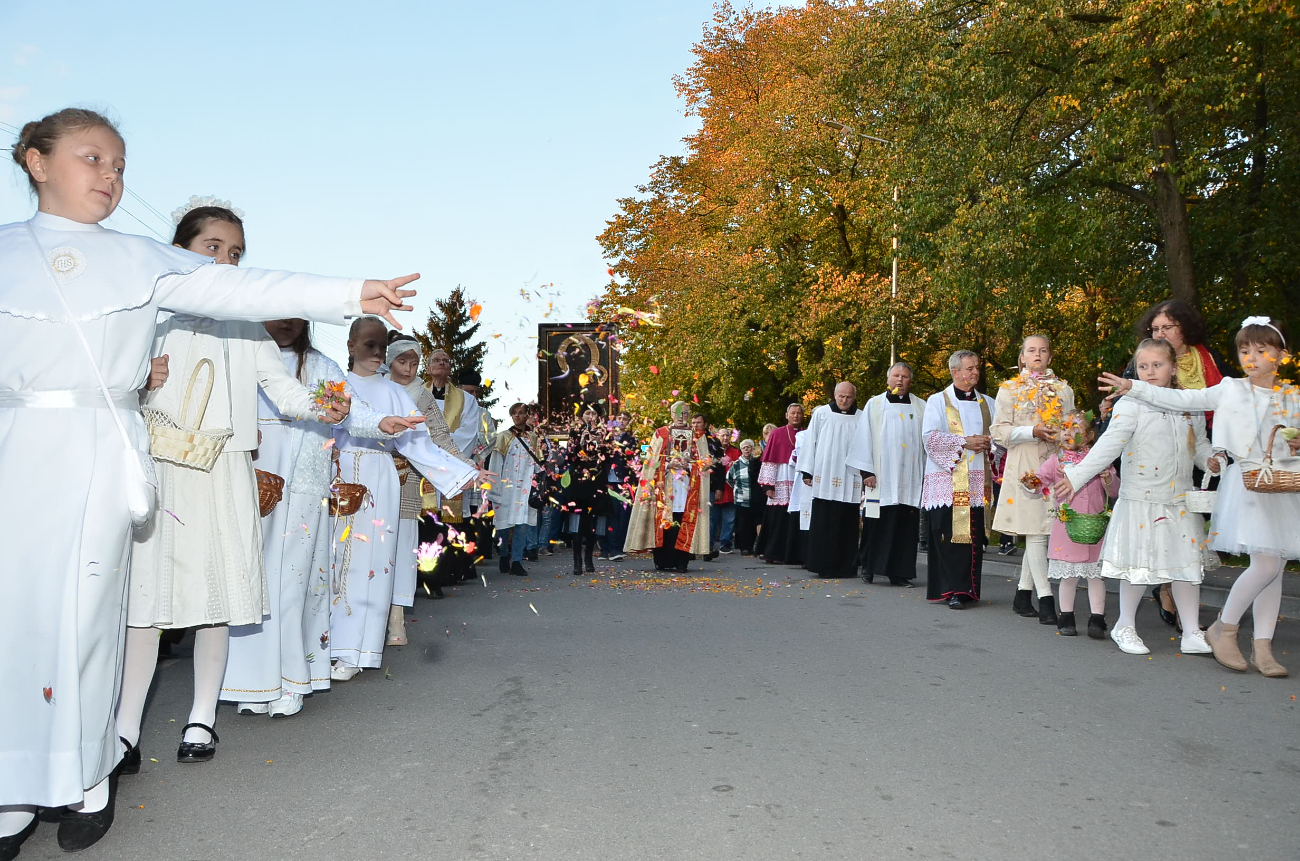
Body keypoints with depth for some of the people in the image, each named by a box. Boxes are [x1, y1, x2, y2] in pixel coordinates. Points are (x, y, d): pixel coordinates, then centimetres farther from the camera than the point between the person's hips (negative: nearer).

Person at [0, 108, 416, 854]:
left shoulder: (143, 261, 7)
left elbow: (243, 291, -2)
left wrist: (349, 296, -10)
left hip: (100, 451, -1)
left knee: (83, 607, -2)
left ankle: (87, 777, 14)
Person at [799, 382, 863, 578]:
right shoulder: (821, 413, 5)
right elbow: (810, 442, 5)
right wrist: (806, 472, 1)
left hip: (850, 481, 1)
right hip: (824, 478, -1)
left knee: (846, 525, 3)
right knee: (823, 525, 0)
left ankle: (845, 566, 10)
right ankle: (823, 565, 5)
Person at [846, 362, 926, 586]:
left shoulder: (921, 407, 10)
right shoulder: (874, 405, 6)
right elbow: (864, 438, 2)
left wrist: (928, 473, 0)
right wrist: (866, 471, -5)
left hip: (910, 478, 2)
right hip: (881, 477, -1)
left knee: (905, 526, 1)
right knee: (877, 525, 2)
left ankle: (899, 572, 7)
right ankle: (869, 567, 14)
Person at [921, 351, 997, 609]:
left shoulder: (988, 404, 18)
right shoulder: (938, 401, 5)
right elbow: (930, 436, -7)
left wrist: (989, 444, -7)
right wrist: (964, 442, -12)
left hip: (978, 482, 4)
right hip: (947, 479, -3)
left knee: (973, 536, 0)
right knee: (948, 535, -8)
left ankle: (964, 589, 6)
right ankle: (953, 589, -6)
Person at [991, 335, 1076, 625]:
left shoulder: (1064, 390, 16)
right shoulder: (1009, 389, 7)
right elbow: (999, 432, 0)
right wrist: (1033, 432, -13)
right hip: (1025, 466, -3)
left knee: (1038, 530, 2)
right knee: (1035, 530, -9)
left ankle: (1023, 594, 13)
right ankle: (1045, 598, -10)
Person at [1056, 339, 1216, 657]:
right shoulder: (1131, 405, -10)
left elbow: (1200, 443, 18)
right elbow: (1109, 445, -17)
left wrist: (1210, 460, -5)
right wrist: (1077, 476, -27)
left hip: (1181, 502, 5)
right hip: (1140, 502, -5)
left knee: (1188, 565, 9)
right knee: (1138, 565, 4)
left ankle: (1192, 633, 22)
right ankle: (1125, 626, 23)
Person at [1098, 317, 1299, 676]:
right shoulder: (1230, 390, 3)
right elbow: (1181, 399, -1)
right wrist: (1133, 389, -8)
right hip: (1247, 484, -3)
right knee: (1265, 565, -14)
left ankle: (1262, 647, 11)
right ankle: (1223, 628, 4)